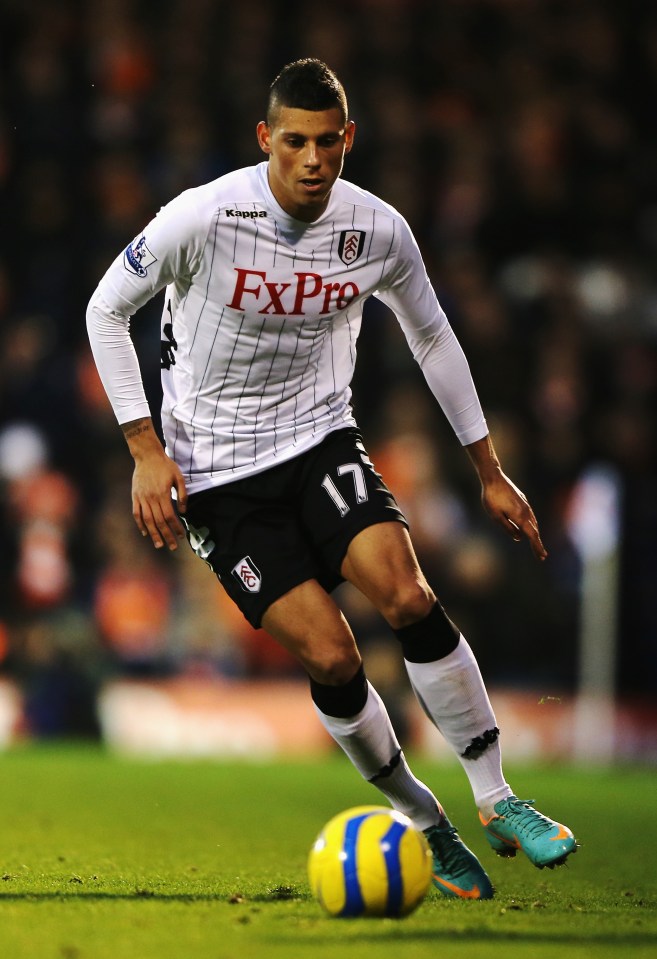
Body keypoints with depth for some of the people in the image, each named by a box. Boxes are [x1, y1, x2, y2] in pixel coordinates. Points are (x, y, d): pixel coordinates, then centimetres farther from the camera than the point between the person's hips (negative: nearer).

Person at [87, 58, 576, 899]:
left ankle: (496, 799, -8)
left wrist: (489, 471, 14)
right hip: (217, 470, -2)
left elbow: (432, 340, 11)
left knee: (407, 598, -22)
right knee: (330, 658, -13)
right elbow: (106, 311, -5)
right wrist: (147, 453, -10)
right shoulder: (203, 218, -18)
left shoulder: (378, 230, -7)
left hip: (320, 437, 3)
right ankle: (424, 825, 8)